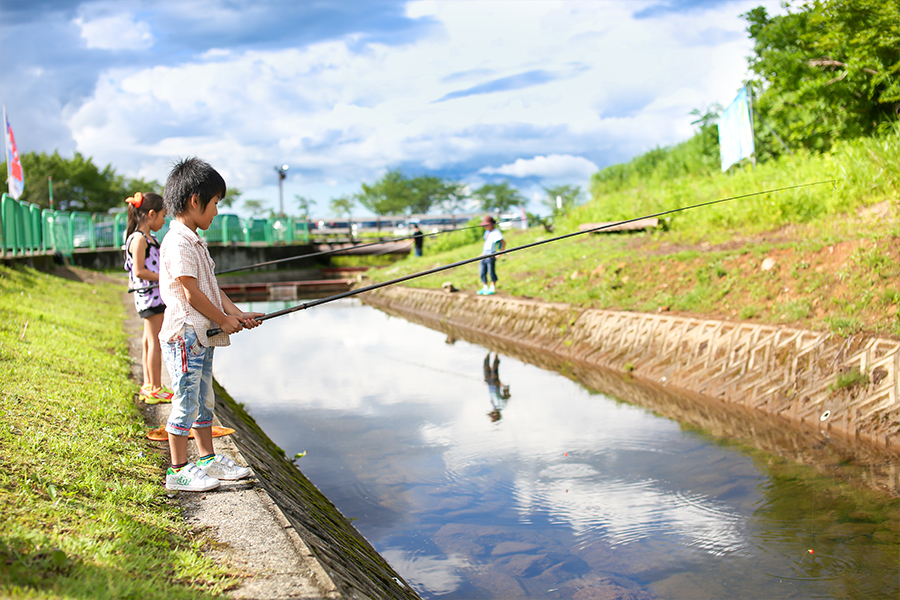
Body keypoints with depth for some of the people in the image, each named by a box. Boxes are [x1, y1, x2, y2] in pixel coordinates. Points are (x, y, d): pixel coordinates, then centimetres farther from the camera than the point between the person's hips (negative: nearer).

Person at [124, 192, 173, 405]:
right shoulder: (139, 239, -15)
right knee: (155, 341, -6)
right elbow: (139, 271, -20)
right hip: (149, 294, -10)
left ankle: (149, 387, 21)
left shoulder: (149, 238, 15)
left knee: (150, 341, 14)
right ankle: (155, 389, -2)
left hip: (155, 294, 10)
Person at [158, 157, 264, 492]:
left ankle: (208, 460, 27)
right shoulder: (178, 242, -17)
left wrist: (237, 314, 6)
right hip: (184, 335, -10)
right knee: (186, 402, -3)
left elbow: (211, 286, 17)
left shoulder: (195, 241, 16)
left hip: (203, 335, 10)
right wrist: (224, 320, -9)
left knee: (203, 400, 17)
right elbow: (191, 293, -19)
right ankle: (178, 471, 6)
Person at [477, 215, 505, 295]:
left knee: (491, 272, -3)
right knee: (482, 272, 9)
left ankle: (493, 289, 5)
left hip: (491, 254, -9)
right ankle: (485, 288, 18)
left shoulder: (496, 232, -11)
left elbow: (504, 242, -17)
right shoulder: (487, 232, 16)